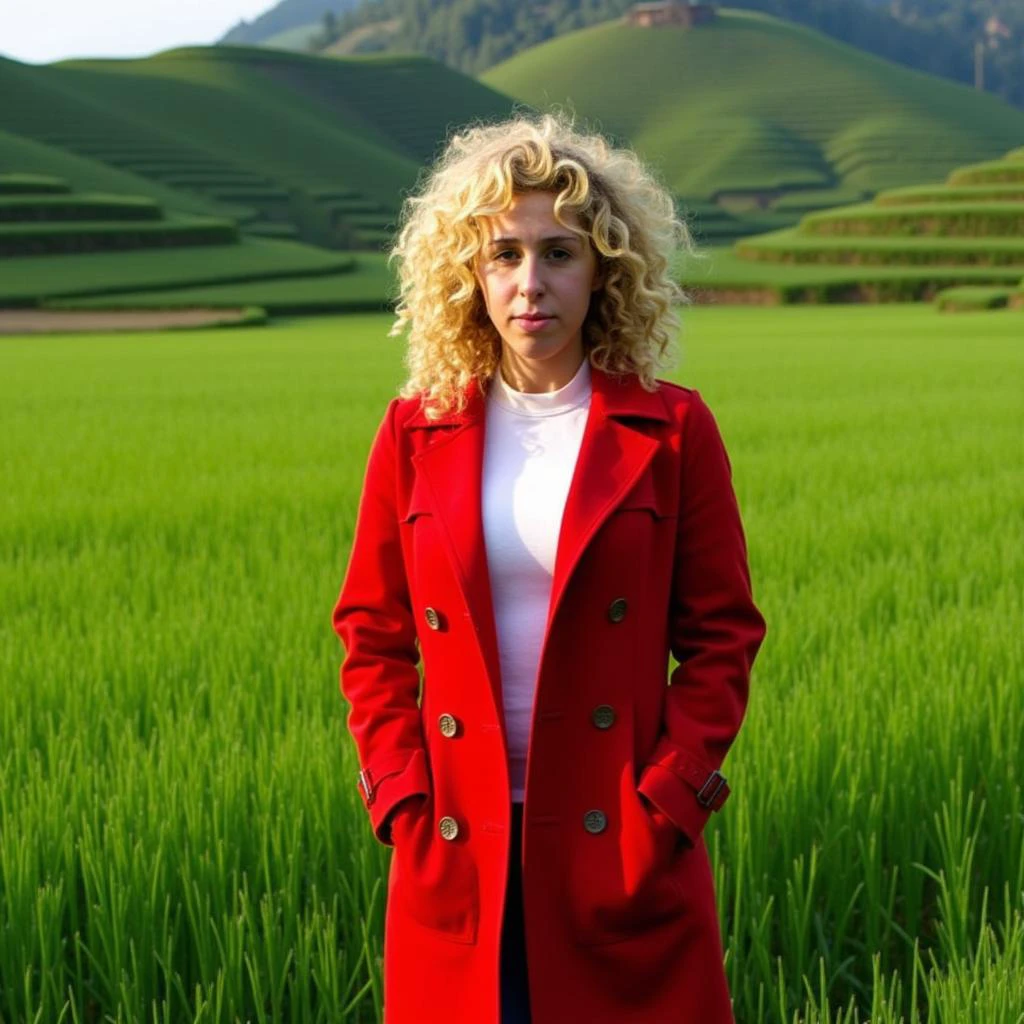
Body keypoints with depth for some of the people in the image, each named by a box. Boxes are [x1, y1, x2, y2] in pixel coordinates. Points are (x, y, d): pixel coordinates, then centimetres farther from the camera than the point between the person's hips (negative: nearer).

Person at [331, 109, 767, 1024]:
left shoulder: (672, 431, 0)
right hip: (456, 847, 2)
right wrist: (402, 796, -1)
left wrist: (664, 802, -7)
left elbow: (722, 637, 2)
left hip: (622, 847, -1)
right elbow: (373, 637, 10)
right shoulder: (416, 433, 4)